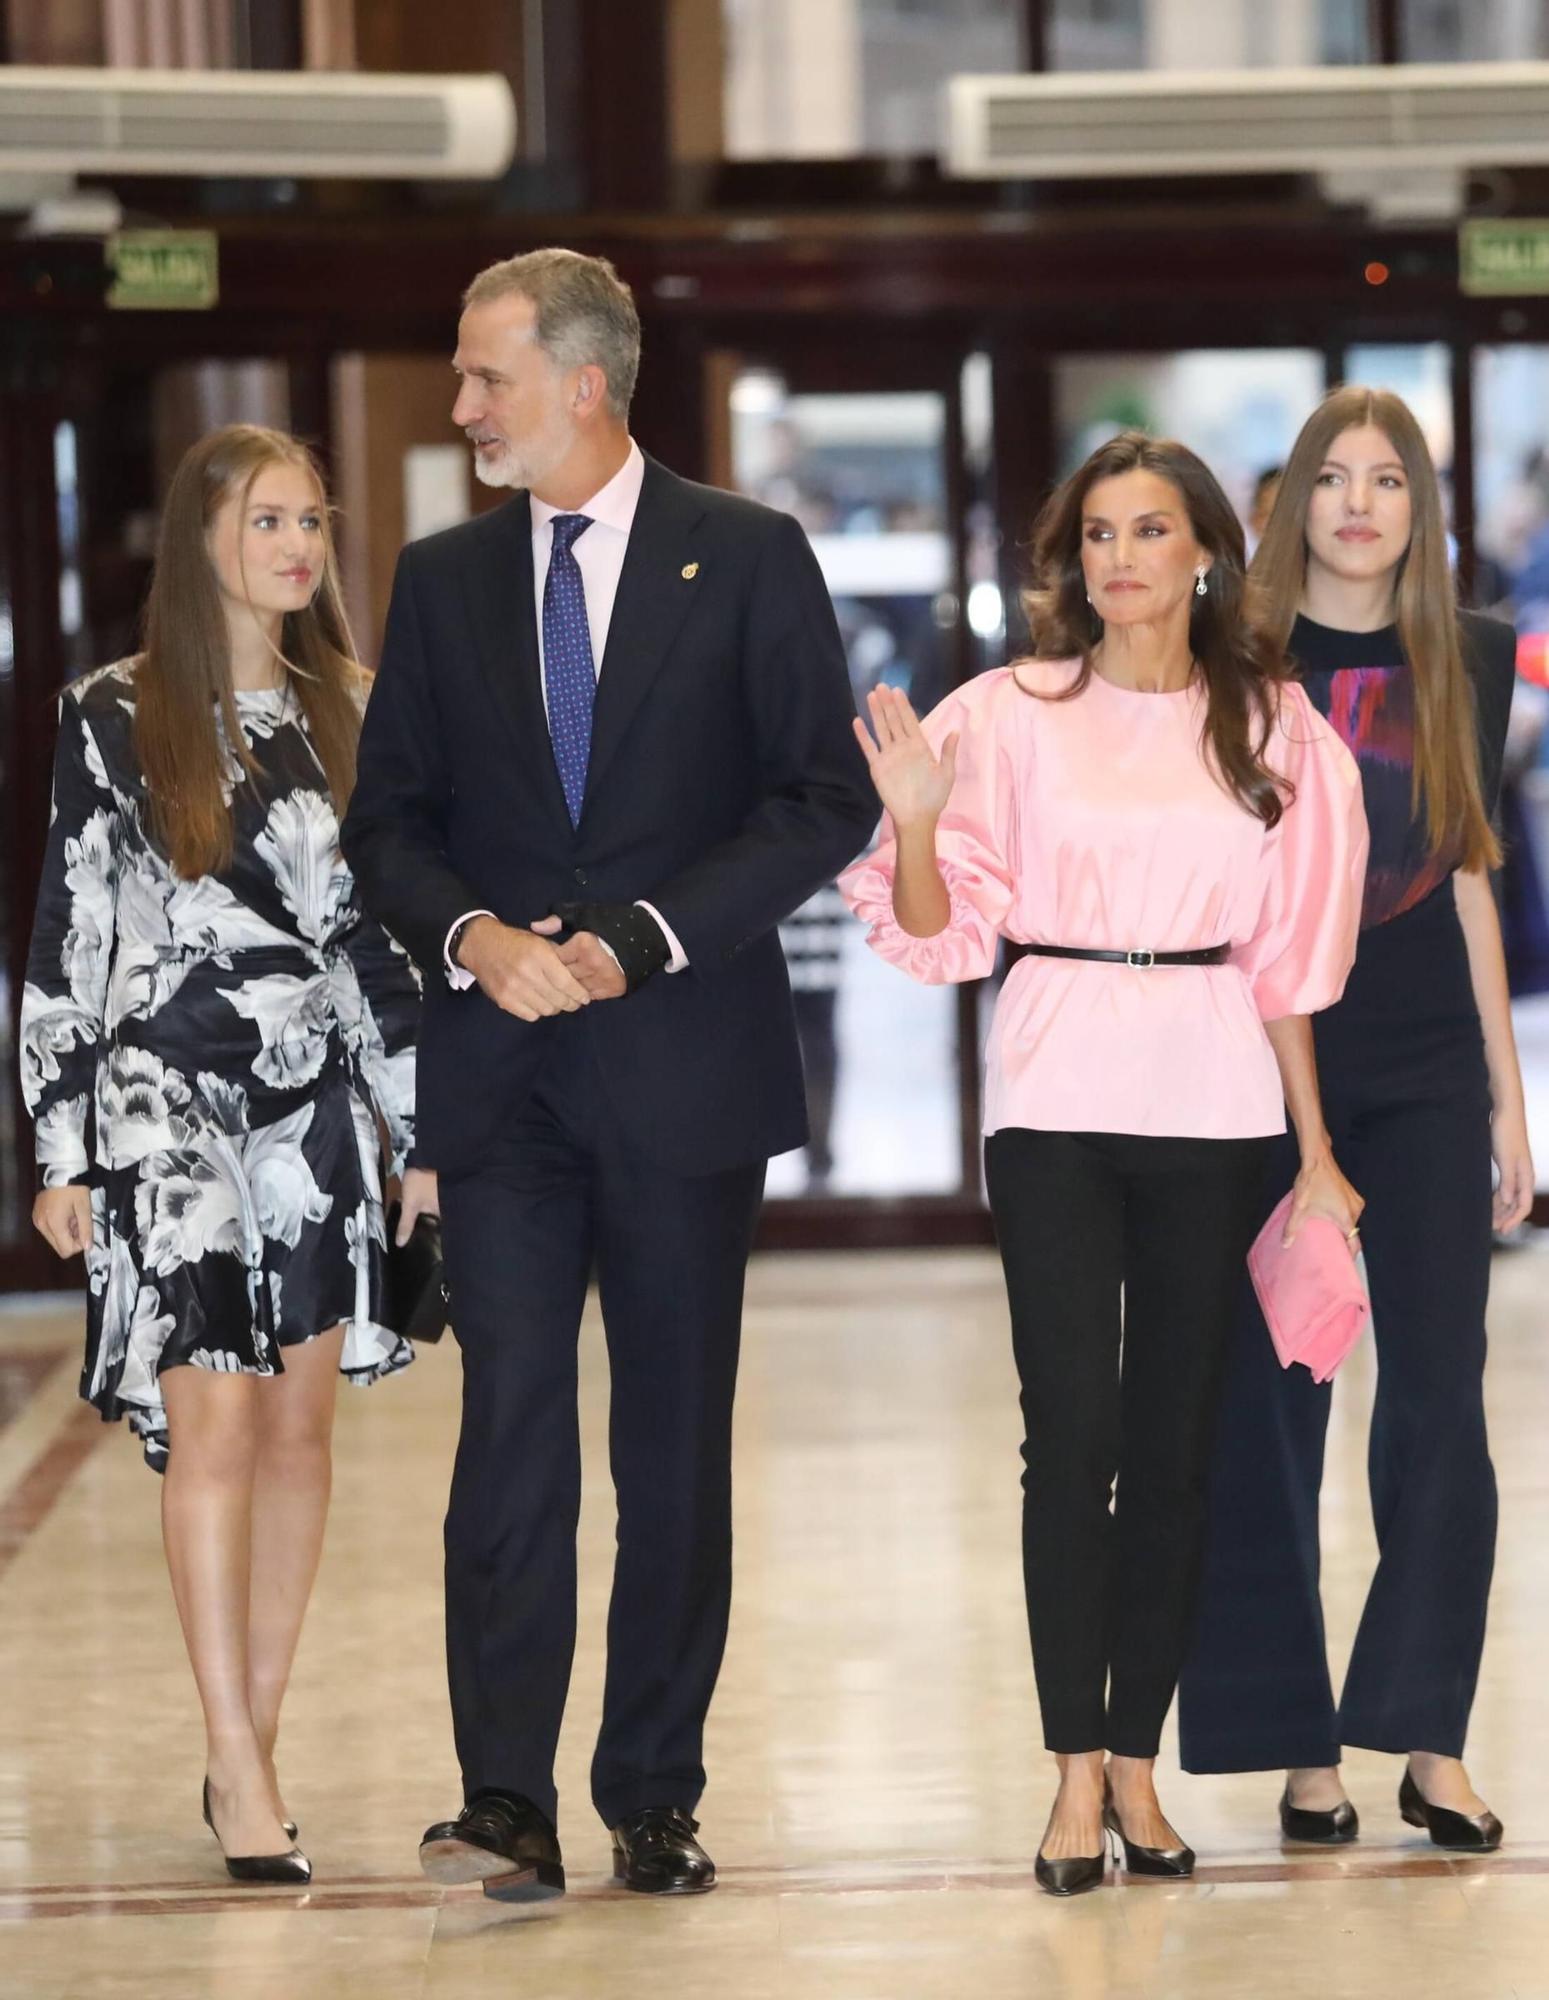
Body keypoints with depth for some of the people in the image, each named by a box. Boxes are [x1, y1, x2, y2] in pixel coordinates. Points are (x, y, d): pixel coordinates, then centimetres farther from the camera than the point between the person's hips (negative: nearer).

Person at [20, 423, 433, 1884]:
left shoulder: (343, 713, 10)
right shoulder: (116, 718, -3)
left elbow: (383, 933, 13)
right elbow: (66, 938, -2)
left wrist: (422, 1129, 11)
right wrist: (61, 1148, -5)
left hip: (316, 1104, 4)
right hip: (166, 1098, -4)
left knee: (300, 1422, 4)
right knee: (213, 1423, -10)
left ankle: (252, 1739, 12)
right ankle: (238, 1767, -7)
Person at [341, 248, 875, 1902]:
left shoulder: (748, 559, 1)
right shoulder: (442, 580, 11)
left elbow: (827, 799, -3)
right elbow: (387, 822, 11)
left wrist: (643, 938, -12)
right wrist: (474, 937, -9)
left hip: (684, 1059, -2)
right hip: (501, 1075, 2)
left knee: (677, 1446, 5)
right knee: (509, 1425, -6)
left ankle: (655, 1795, 13)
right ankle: (506, 1804, -8)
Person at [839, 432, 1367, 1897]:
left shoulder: (1270, 730, 8)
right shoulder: (1014, 716, 2)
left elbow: (1284, 959, 10)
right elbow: (942, 932, 0)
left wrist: (1316, 1155, 8)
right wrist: (917, 821, -19)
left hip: (1213, 1102, 2)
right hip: (1055, 1097, -2)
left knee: (1175, 1435, 4)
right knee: (1073, 1430, -6)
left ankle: (1136, 1761, 11)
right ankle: (1077, 1773, -3)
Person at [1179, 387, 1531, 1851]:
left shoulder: (1466, 664, 8)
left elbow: (1469, 885, 10)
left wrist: (1507, 1097, 8)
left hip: (1425, 1075, 1)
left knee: (1439, 1393, -5)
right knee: (1269, 1403, 1)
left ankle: (1429, 1737, 2)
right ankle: (1299, 1745, 7)